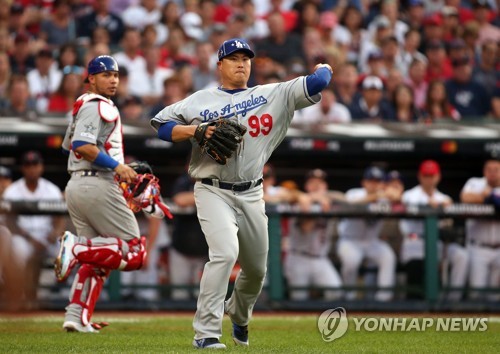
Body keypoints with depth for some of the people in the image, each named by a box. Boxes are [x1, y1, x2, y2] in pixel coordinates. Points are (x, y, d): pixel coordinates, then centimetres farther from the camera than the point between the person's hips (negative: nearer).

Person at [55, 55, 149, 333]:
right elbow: (82, 145, -21)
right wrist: (116, 166, -21)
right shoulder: (98, 106, -8)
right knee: (134, 251, -9)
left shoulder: (83, 105, 21)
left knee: (96, 260, 13)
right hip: (98, 185, -10)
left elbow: (69, 144, 32)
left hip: (75, 185, 10)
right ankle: (78, 247, -24)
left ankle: (77, 317, 2)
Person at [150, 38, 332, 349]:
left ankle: (239, 316, 47)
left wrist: (323, 69, 21)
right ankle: (206, 334, -24)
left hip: (251, 195, 4)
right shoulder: (200, 101, 2)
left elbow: (315, 84, 0)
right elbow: (161, 124, 3)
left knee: (256, 269, 14)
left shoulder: (273, 95, 6)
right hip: (213, 192, -4)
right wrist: (195, 131, -12)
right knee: (225, 253, -25)